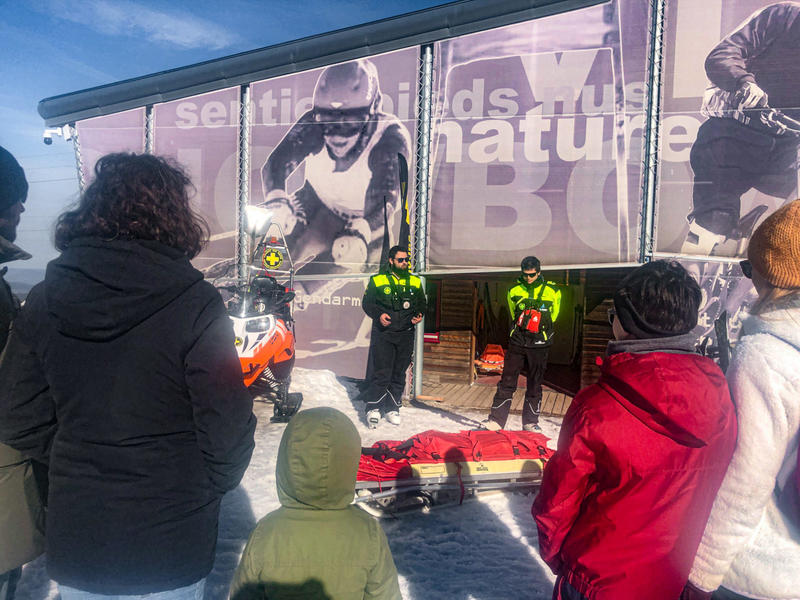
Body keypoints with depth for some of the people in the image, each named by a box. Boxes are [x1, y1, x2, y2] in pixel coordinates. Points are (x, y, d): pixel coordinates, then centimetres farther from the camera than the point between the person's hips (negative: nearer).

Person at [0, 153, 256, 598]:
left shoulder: (43, 301, -7)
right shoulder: (195, 304, -20)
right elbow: (228, 426, -18)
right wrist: (216, 485, 2)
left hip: (74, 542, 3)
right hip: (172, 543, -3)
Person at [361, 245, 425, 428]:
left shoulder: (415, 281, 13)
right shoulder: (377, 280, 4)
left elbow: (422, 303, 20)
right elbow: (366, 303, 4)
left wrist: (419, 315, -1)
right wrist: (379, 315, -14)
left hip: (406, 335, 4)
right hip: (383, 333, -3)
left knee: (399, 373, 9)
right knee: (382, 372, -9)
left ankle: (392, 408, 21)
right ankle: (373, 408, 3)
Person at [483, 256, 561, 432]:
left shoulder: (552, 291, 1)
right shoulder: (514, 290, 5)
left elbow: (553, 317, 11)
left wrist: (541, 331, 4)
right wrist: (522, 327, 8)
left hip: (539, 344, -1)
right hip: (517, 342, 1)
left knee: (535, 385, 6)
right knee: (507, 381, 0)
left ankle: (530, 422, 18)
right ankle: (496, 419, 6)